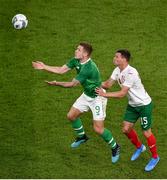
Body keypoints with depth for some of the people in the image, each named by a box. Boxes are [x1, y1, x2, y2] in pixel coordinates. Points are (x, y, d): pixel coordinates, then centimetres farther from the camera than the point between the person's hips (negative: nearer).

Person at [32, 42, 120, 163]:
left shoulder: (88, 68, -33)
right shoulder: (76, 61, -7)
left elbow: (73, 84, -27)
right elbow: (61, 70, -1)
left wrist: (57, 84, -23)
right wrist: (44, 67, -5)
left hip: (97, 97, -9)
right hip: (87, 95, 9)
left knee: (98, 128, -10)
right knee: (71, 115, 13)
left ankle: (115, 147, 13)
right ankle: (82, 136, 39)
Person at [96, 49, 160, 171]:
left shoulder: (131, 73, -30)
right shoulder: (118, 70, -2)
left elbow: (122, 94, -31)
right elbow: (108, 84, -6)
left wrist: (104, 94, -33)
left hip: (144, 105, -8)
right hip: (132, 105, 8)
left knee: (146, 132, 0)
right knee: (126, 129, 8)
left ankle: (155, 157, 20)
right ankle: (139, 147, 35)